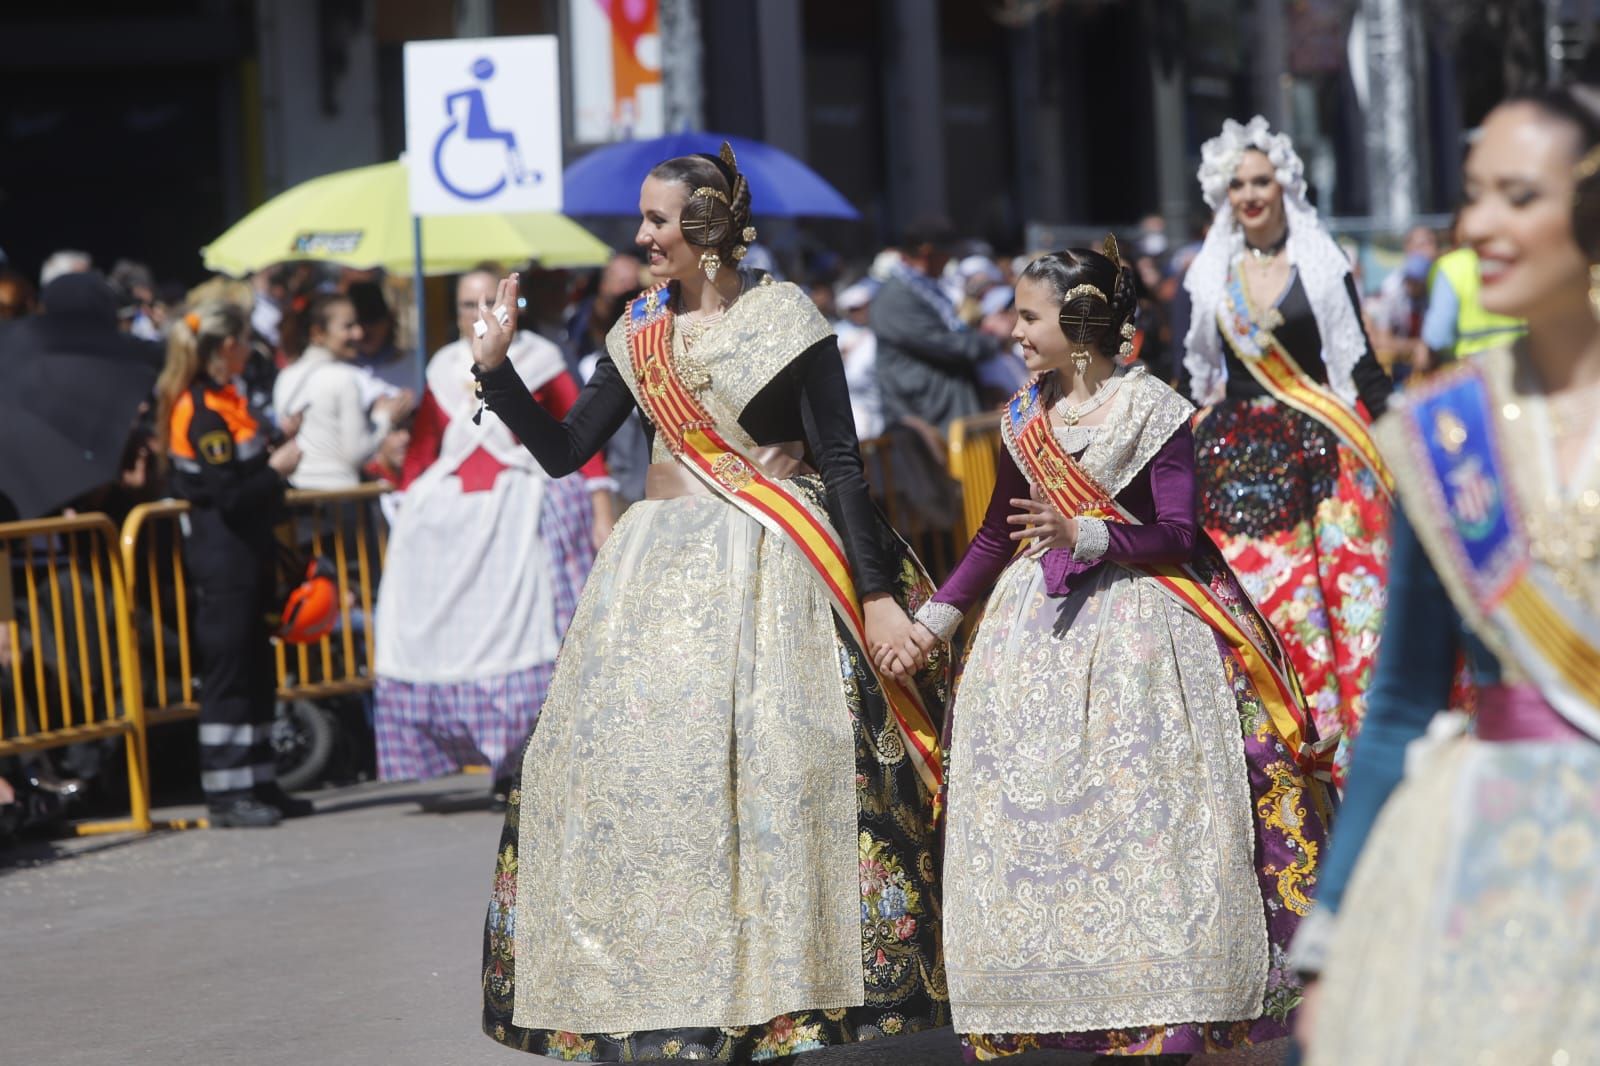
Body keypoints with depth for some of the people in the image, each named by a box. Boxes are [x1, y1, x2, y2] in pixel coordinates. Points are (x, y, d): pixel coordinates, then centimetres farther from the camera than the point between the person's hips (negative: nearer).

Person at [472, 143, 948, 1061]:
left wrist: (878, 595, -13)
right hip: (657, 572, 6)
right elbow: (565, 450, 11)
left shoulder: (784, 317, -5)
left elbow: (843, 464, -8)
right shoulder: (644, 330, 11)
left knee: (770, 768, -12)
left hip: (767, 572, -6)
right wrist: (496, 368, 0)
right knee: (631, 767, 0)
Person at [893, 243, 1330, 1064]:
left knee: (1140, 808, -9)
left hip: (1138, 623, -5)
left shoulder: (1153, 411, -6)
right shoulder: (1023, 419, 9)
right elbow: (995, 537, 18)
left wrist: (1087, 535, -26)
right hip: (1039, 621, 5)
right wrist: (933, 620, 13)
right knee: (1031, 807, 1)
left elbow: (1177, 535, -12)